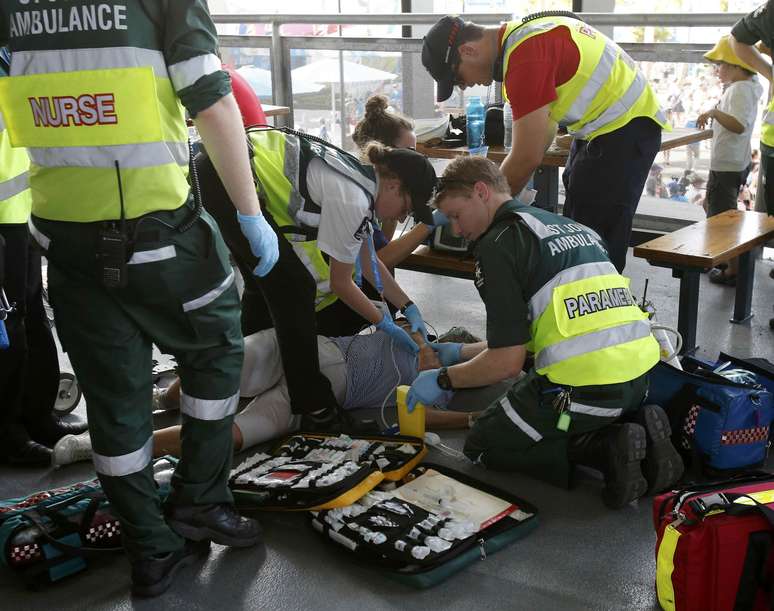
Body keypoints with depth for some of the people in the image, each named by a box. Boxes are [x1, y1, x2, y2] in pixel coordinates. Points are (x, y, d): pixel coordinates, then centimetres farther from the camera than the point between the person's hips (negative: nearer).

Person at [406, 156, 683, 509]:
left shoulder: (497, 243, -6)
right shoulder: (567, 225, 20)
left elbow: (508, 361, -11)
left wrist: (444, 380, 5)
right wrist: (462, 353, 34)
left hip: (582, 385, -8)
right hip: (637, 376, 9)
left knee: (481, 446, 15)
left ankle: (605, 449, -5)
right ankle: (637, 427, 9)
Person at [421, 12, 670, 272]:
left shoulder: (525, 57, -25)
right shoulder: (520, 34, 6)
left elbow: (528, 157, -23)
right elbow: (545, 125, 13)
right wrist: (501, 186, 7)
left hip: (623, 130, -11)